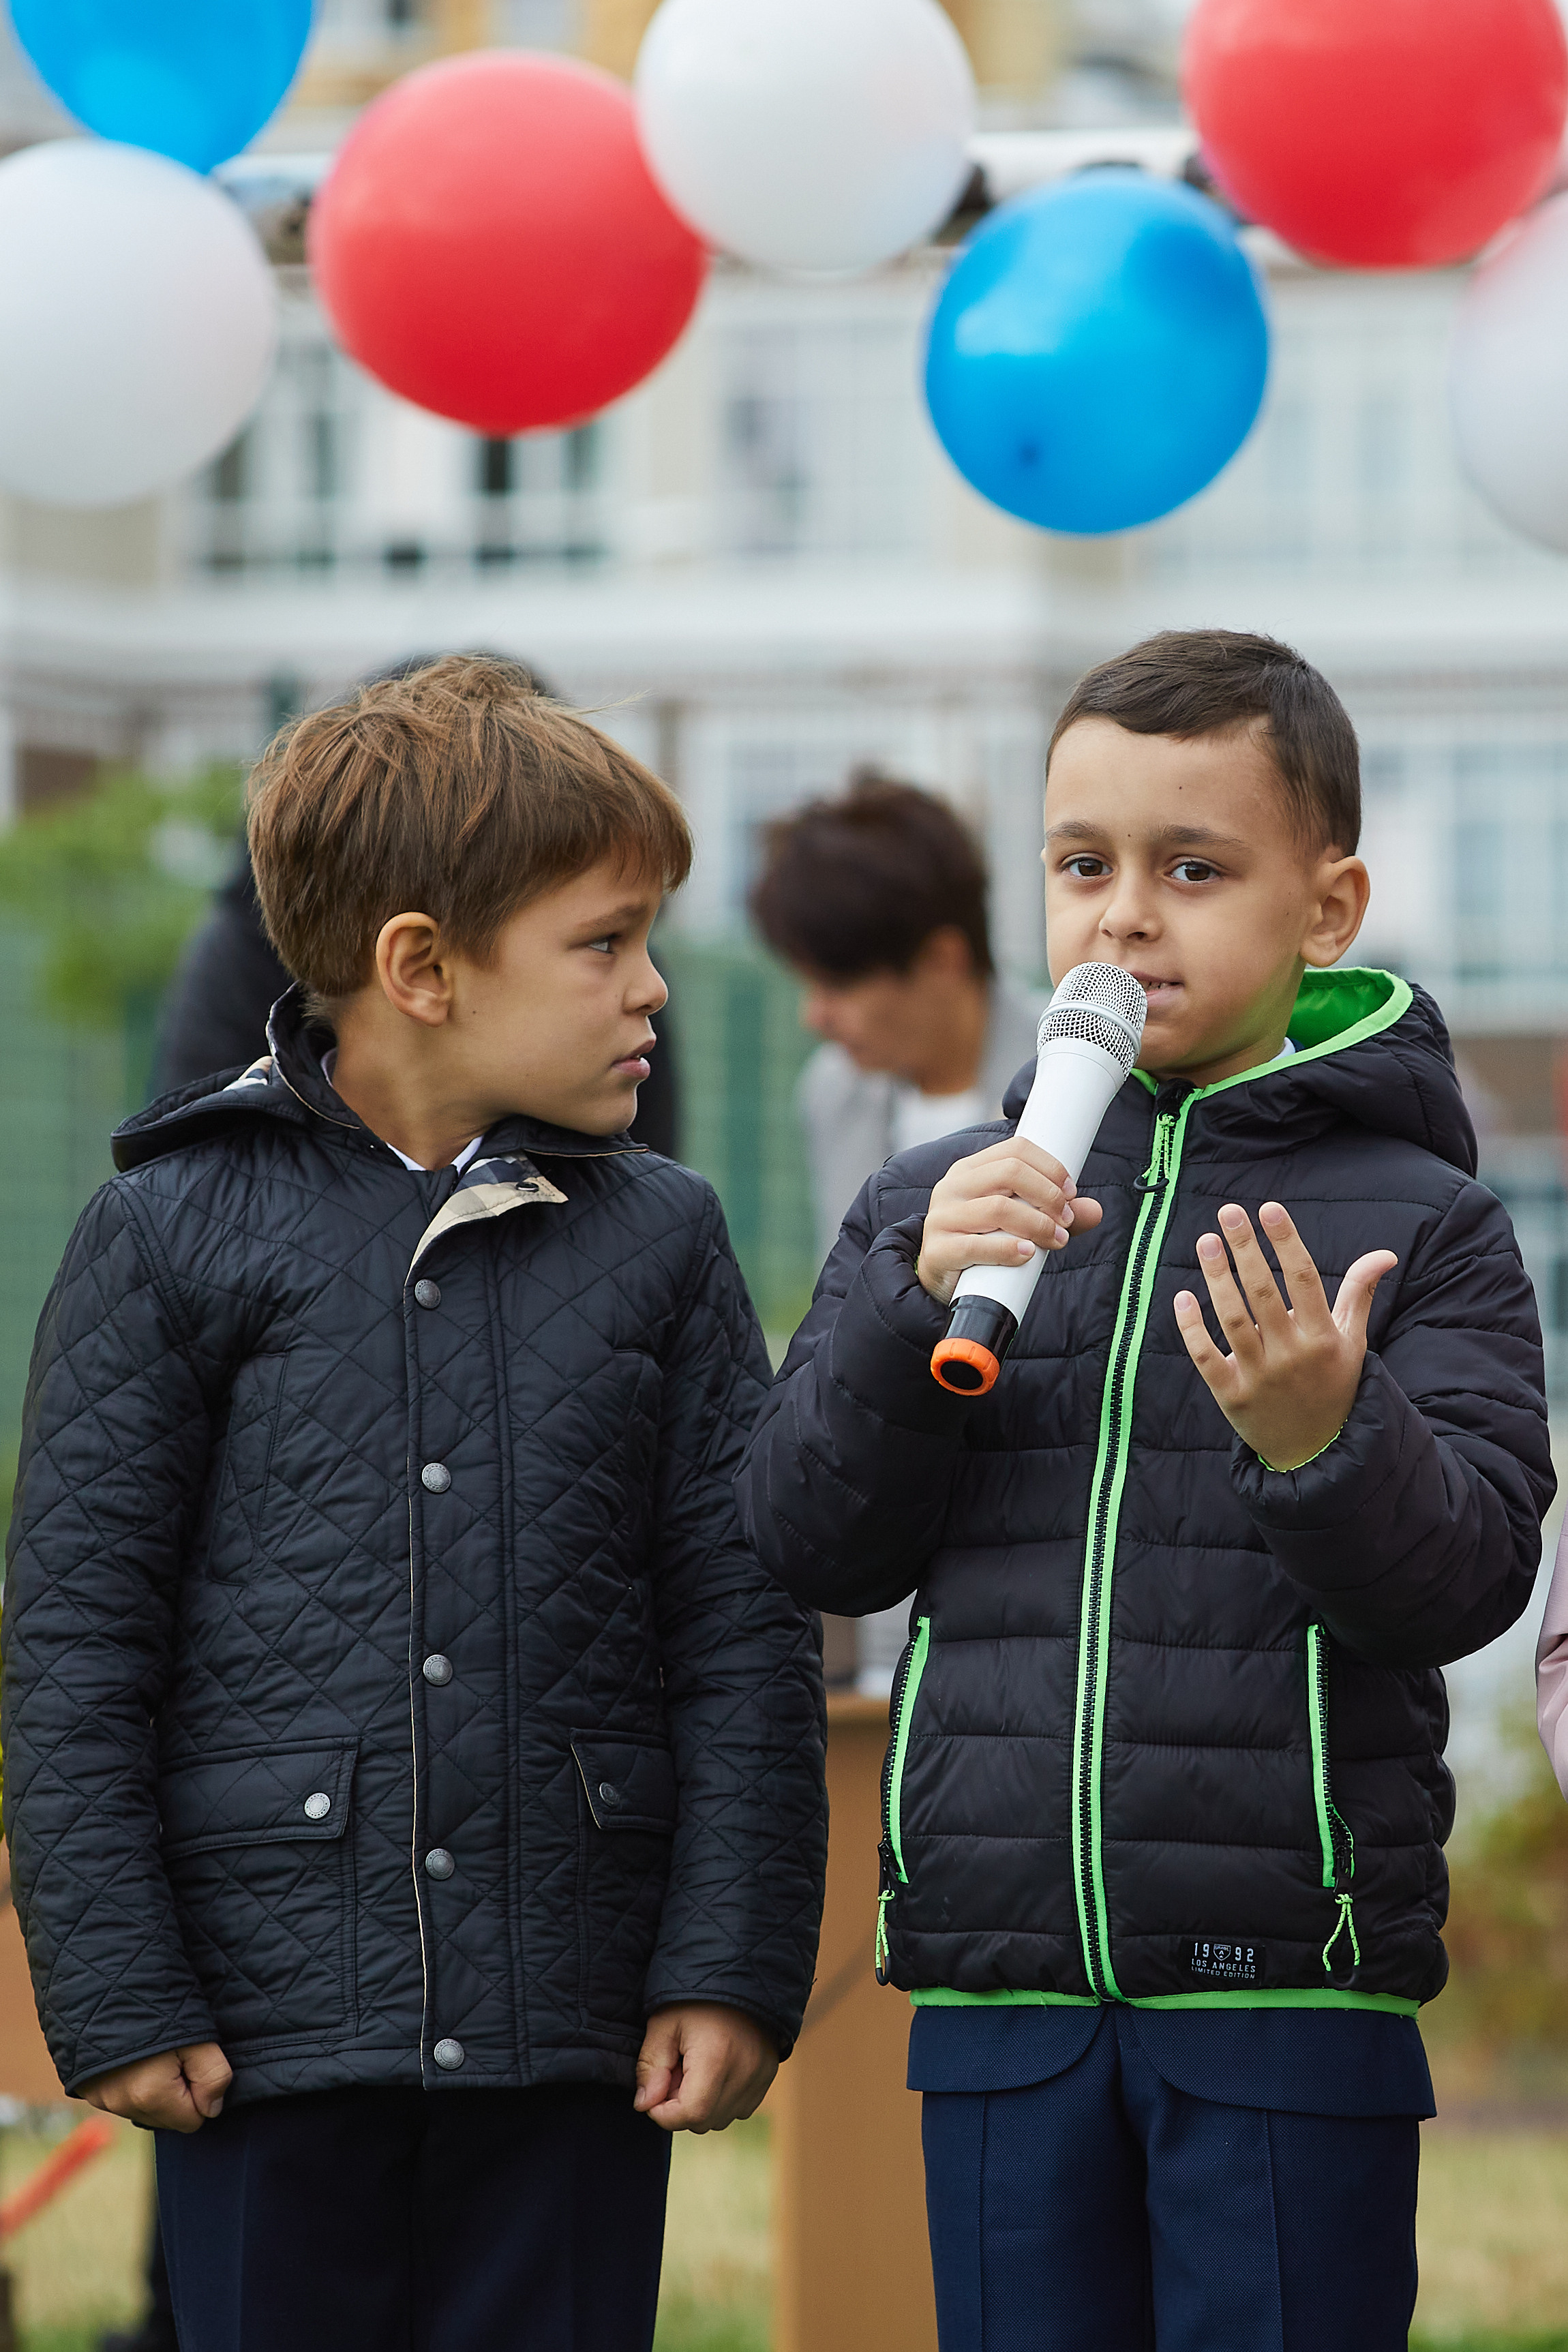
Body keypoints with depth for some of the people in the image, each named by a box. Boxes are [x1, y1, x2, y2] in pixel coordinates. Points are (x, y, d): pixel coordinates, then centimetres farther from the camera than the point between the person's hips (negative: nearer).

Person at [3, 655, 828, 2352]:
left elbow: (742, 1635, 7)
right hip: (271, 2018, -2)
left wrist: (731, 1969, 0)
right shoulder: (175, 1233, -2)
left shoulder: (659, 1241, 7)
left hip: (574, 2027, 2)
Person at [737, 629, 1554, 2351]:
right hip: (998, 1994, 3)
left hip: (1289, 1991, -3)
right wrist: (917, 1306, -12)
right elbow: (810, 1543, 3)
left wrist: (1328, 1439, -28)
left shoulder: (1416, 1226, 0)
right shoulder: (932, 1207, 10)